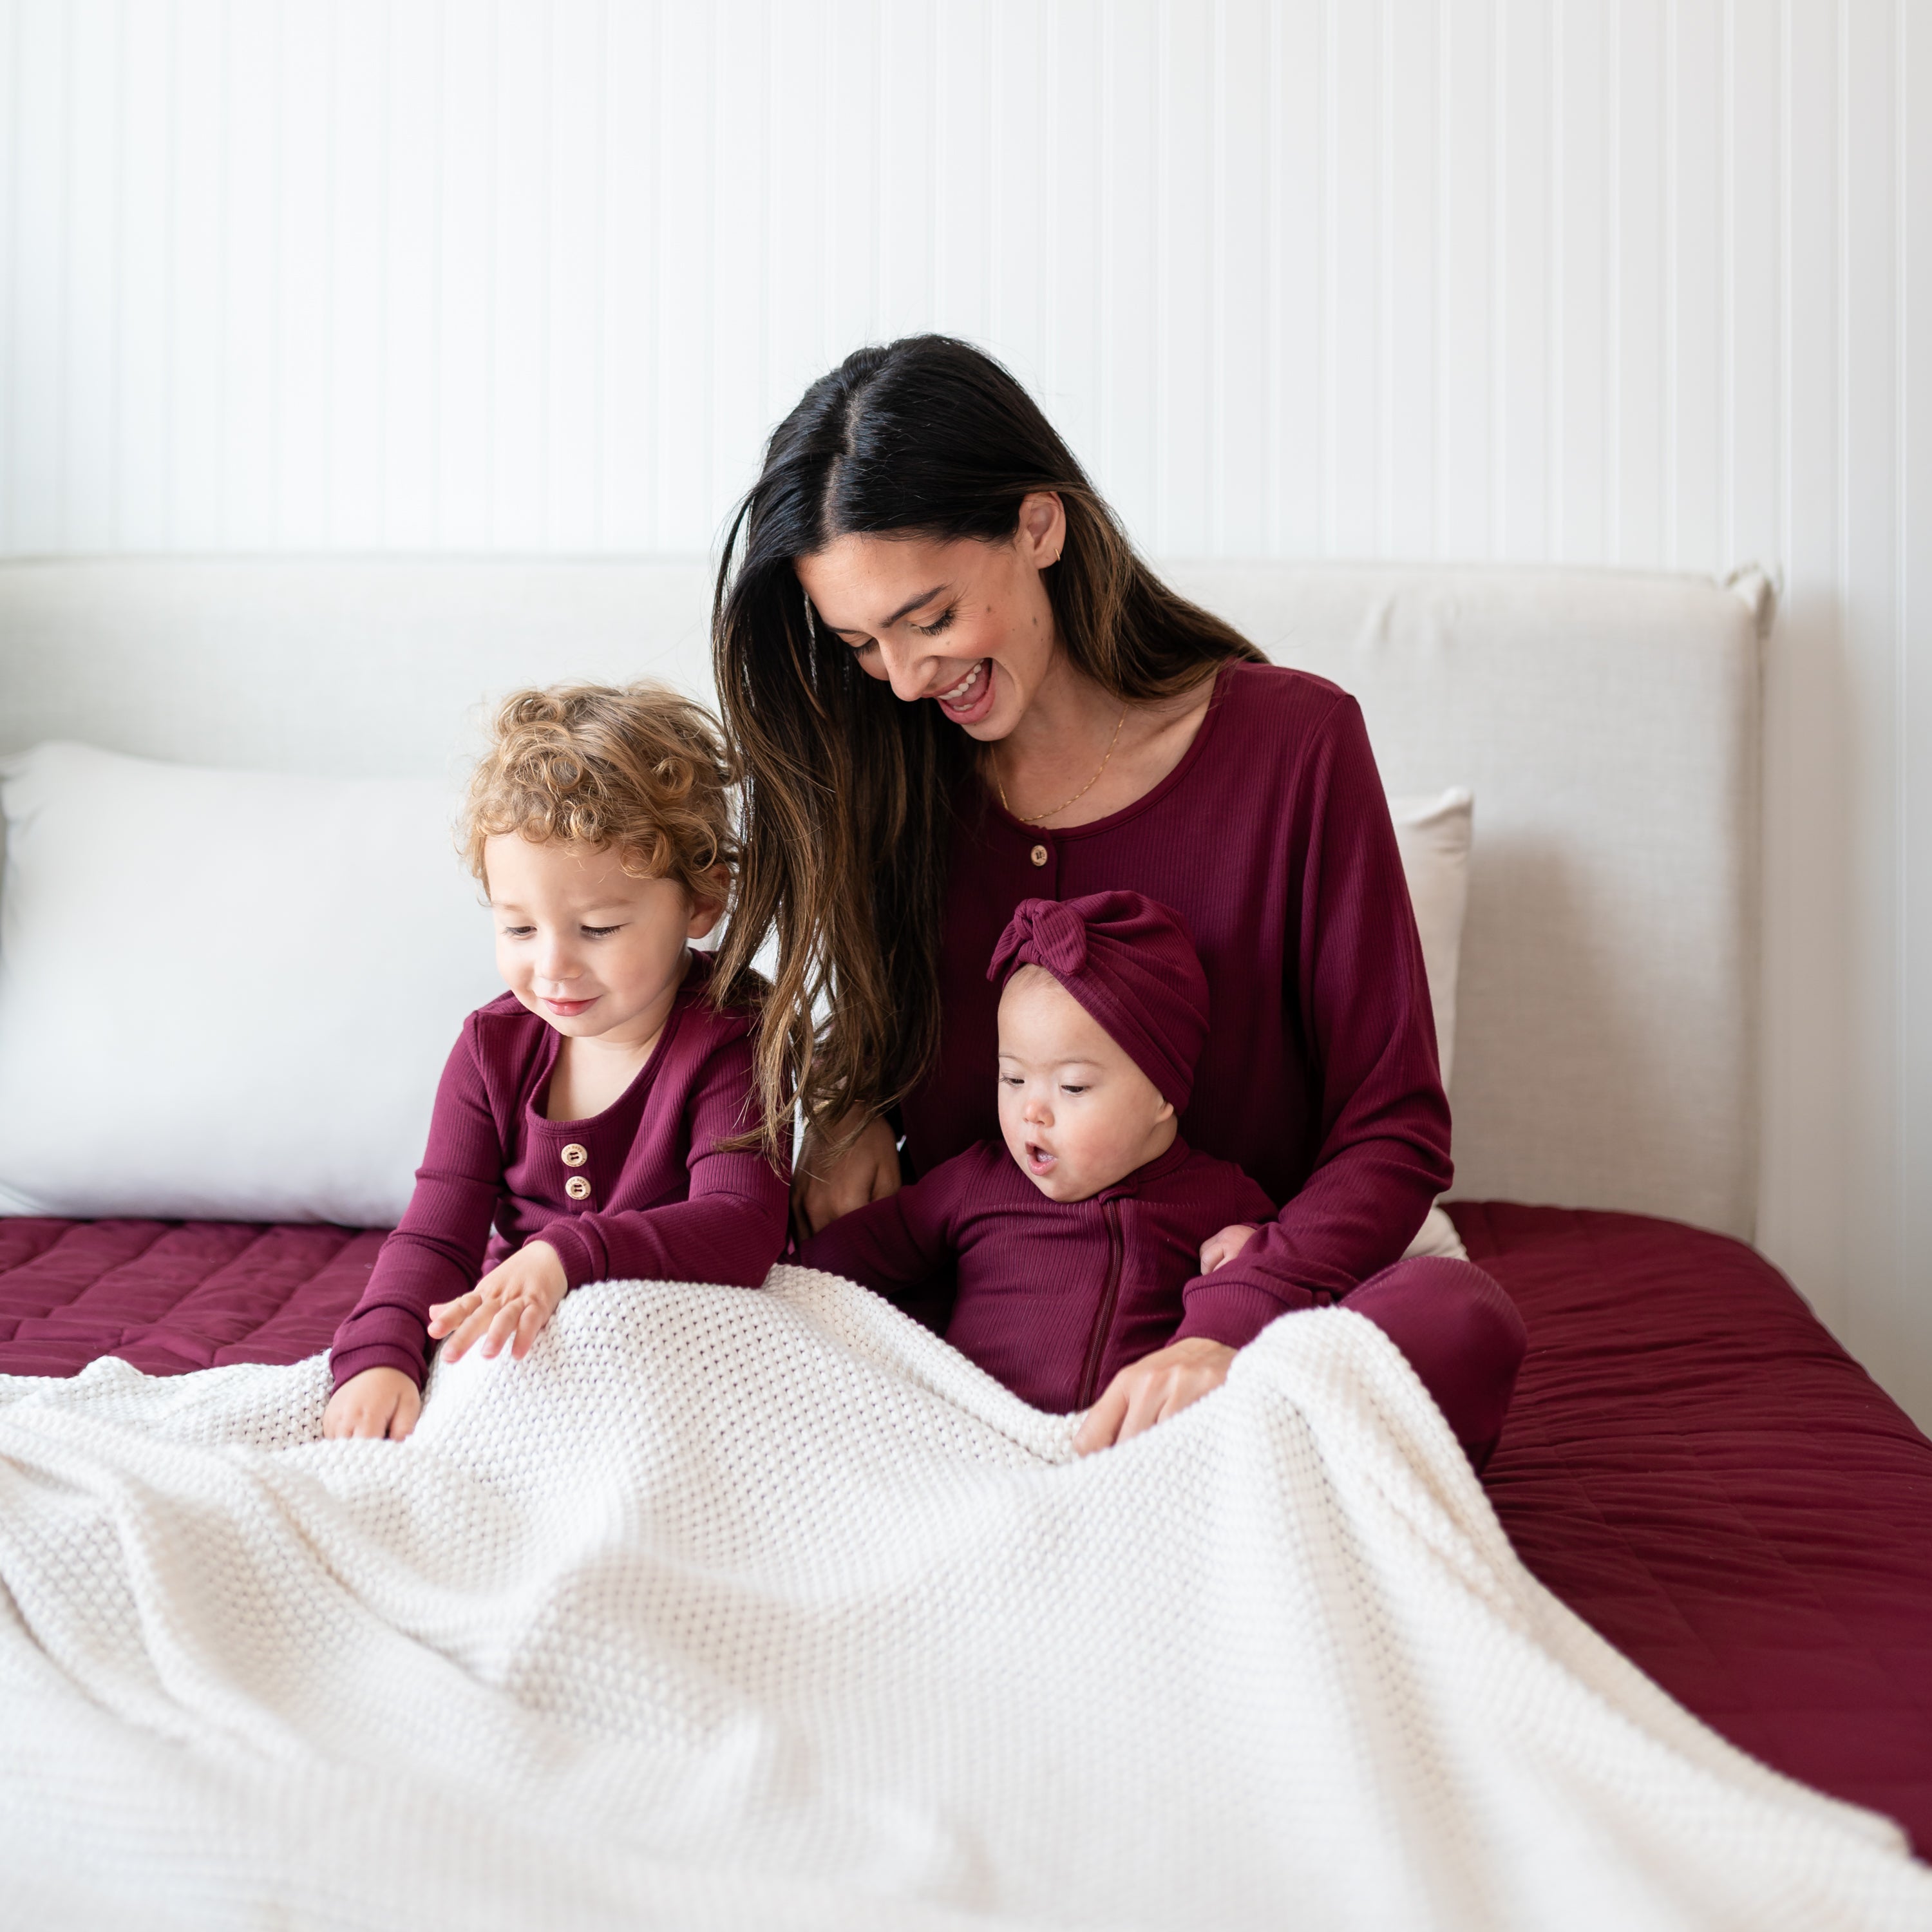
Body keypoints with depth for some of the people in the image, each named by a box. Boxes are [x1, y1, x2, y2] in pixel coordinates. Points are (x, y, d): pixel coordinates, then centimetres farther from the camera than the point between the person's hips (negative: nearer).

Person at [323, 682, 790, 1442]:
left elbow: (741, 1230, -27)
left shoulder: (729, 1045, -14)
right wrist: (379, 1356, -26)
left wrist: (565, 1258, -41)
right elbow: (436, 1237, -4)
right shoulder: (494, 1048, 1)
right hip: (505, 1351, 4)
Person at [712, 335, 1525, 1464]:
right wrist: (849, 1106, -5)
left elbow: (1395, 1128, -11)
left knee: (1462, 1328, -35)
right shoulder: (888, 775, 2)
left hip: (1250, 1277, -3)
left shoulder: (1292, 744, -9)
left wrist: (1231, 1326, -28)